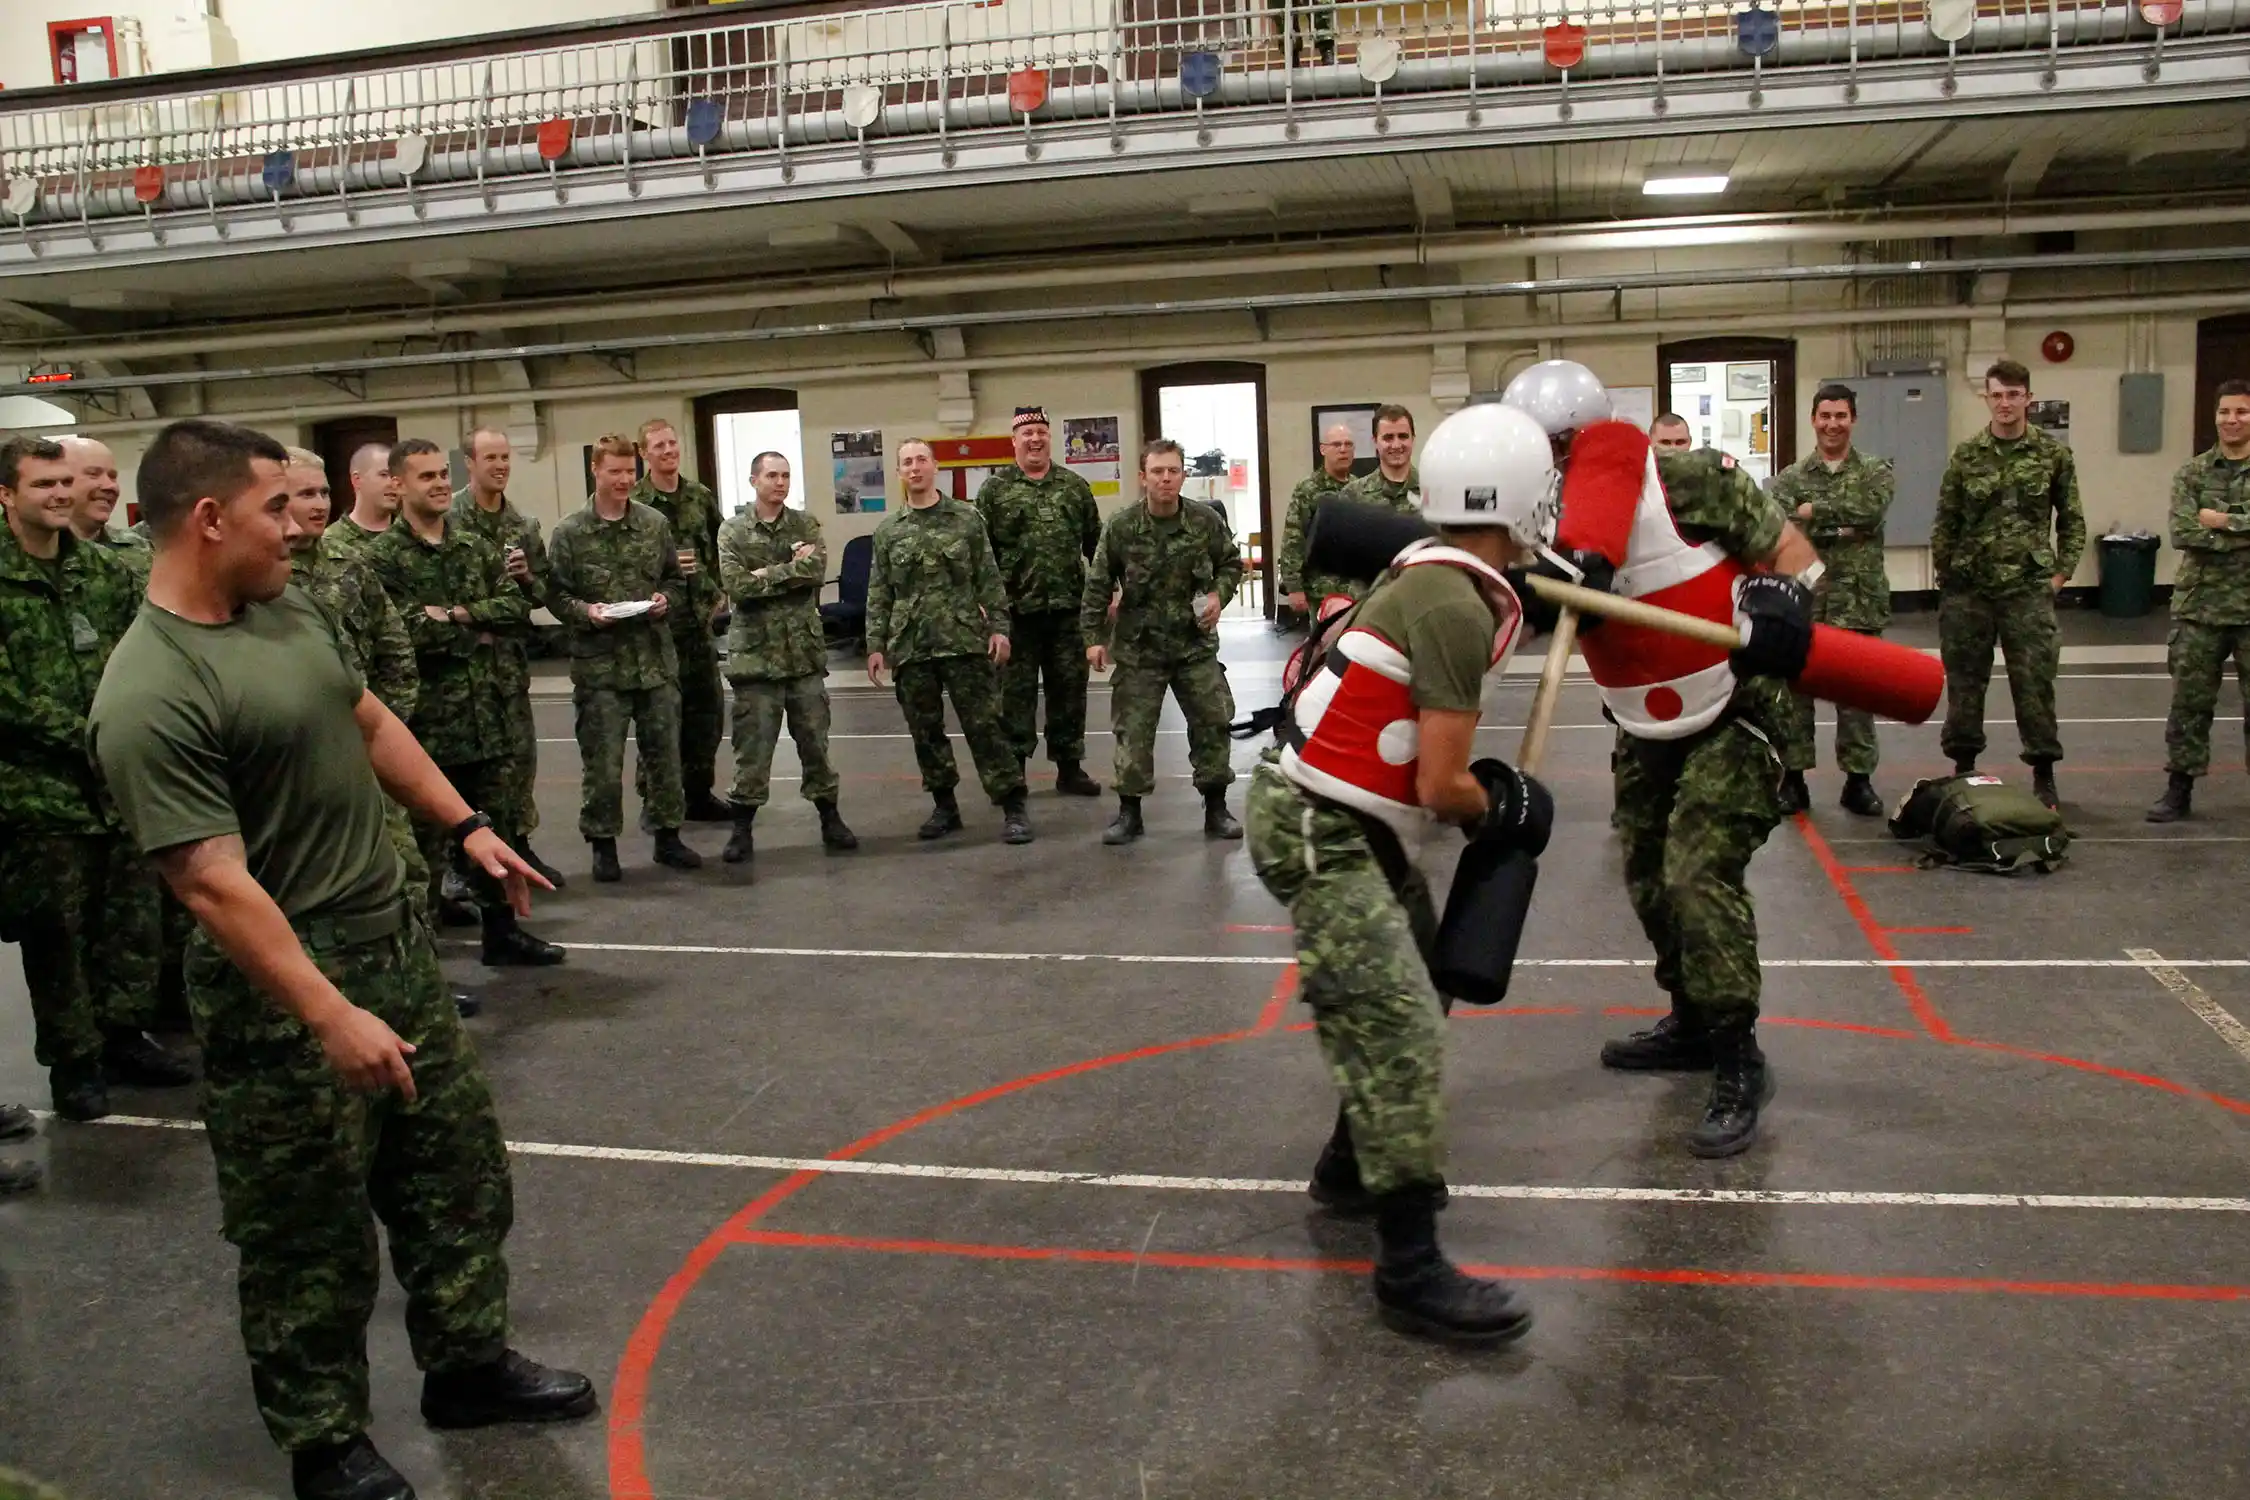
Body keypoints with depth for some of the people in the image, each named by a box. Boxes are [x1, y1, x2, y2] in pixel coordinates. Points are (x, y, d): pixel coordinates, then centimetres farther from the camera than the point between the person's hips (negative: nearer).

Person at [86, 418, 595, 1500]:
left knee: (459, 1171, 18)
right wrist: (332, 1018, -28)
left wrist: (466, 826, 15)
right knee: (311, 1234, 8)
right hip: (282, 986, -8)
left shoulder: (293, 611, 3)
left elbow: (372, 726, 18)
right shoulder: (148, 696, -23)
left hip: (394, 940, 8)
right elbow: (214, 883, -26)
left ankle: (467, 1364, 37)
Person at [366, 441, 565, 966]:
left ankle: (501, 931, 29)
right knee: (426, 839, 1)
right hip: (426, 719, -6)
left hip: (484, 711, 6)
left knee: (492, 827, 16)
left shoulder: (475, 545, 11)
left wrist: (456, 615, -12)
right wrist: (474, 632, -10)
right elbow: (403, 633, -20)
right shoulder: (382, 557, -8)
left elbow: (516, 605, 1)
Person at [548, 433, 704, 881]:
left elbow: (677, 579, 13)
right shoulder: (570, 533, -3)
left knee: (664, 754, 11)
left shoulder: (655, 524, 6)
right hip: (599, 663, -3)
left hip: (656, 659, 3)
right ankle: (603, 844, 16)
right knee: (602, 763, 2)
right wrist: (585, 612, -20)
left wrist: (666, 599, -7)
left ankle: (666, 835, 25)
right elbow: (555, 593, -2)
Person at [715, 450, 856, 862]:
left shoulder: (805, 524, 7)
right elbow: (735, 585, -13)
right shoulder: (732, 531, 1)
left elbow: (818, 570, -11)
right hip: (756, 651, -2)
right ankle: (742, 828, 11)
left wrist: (767, 574, -15)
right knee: (752, 744, 2)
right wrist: (792, 571, -12)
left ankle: (829, 818, 20)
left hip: (805, 650, 2)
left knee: (814, 738, 8)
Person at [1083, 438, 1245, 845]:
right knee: (1133, 728, 2)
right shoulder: (1121, 527, -9)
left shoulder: (1207, 520, -5)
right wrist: (1095, 636, -4)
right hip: (1139, 645, -1)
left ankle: (1216, 807, 18)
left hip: (1196, 642, 1)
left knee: (1213, 720, 3)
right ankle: (1129, 810, 15)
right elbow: (1098, 585, -2)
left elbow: (1231, 564, 11)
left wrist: (1219, 594, -8)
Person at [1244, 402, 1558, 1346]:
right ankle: (1410, 1271, -4)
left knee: (1414, 982, 20)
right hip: (1317, 834, -10)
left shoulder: (1428, 573, 6)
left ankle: (1356, 1164, 37)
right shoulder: (1456, 609, -21)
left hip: (1350, 822, 10)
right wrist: (1502, 810, 2)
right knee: (1399, 1035, -10)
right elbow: (1442, 789, -18)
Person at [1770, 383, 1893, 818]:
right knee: (1795, 690, 4)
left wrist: (1815, 511, -12)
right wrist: (1840, 527, -20)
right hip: (1801, 601, 0)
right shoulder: (1789, 478, 7)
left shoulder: (1876, 471, 6)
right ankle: (1793, 779, 14)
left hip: (1857, 602, 0)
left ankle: (1858, 780, 16)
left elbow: (1871, 510, -16)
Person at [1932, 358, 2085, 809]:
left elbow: (2071, 519, 7)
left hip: (2029, 587, -1)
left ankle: (2043, 773, 11)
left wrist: (2062, 572, 1)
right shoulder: (1966, 456, 3)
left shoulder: (2053, 455, 2)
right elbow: (1945, 523, 5)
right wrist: (1944, 575, 3)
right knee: (1964, 680, 8)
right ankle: (1963, 764, 21)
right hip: (1969, 588, 1)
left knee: (2035, 681, 0)